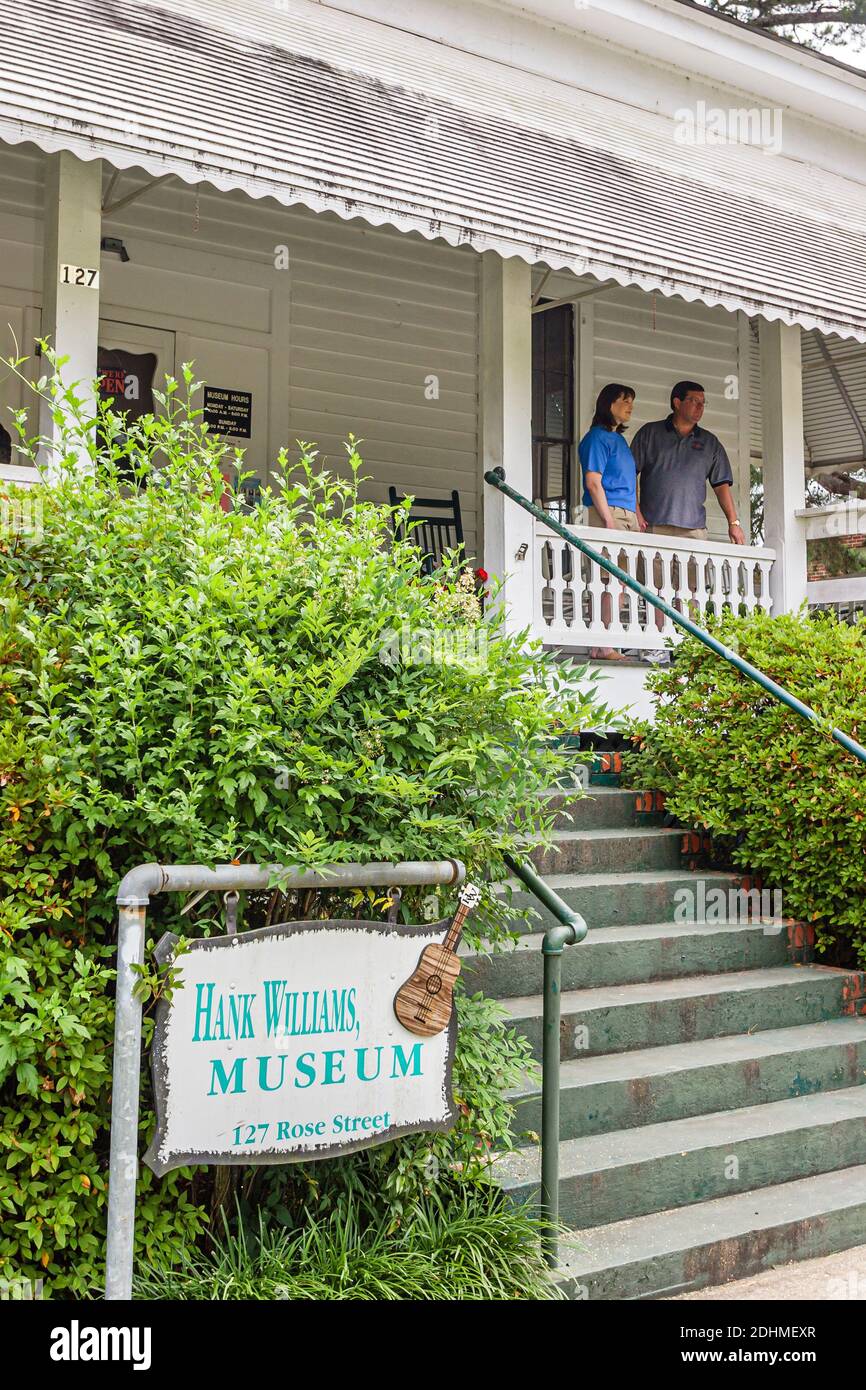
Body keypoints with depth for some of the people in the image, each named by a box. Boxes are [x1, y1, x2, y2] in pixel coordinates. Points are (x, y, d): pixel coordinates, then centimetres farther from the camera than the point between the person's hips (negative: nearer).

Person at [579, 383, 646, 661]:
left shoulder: (619, 438, 23)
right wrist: (609, 521, -18)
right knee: (613, 580, -13)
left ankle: (603, 644, 7)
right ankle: (604, 645, -12)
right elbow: (593, 482, -12)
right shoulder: (598, 437, -5)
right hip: (608, 513, -9)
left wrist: (637, 515, 21)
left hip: (626, 515, 9)